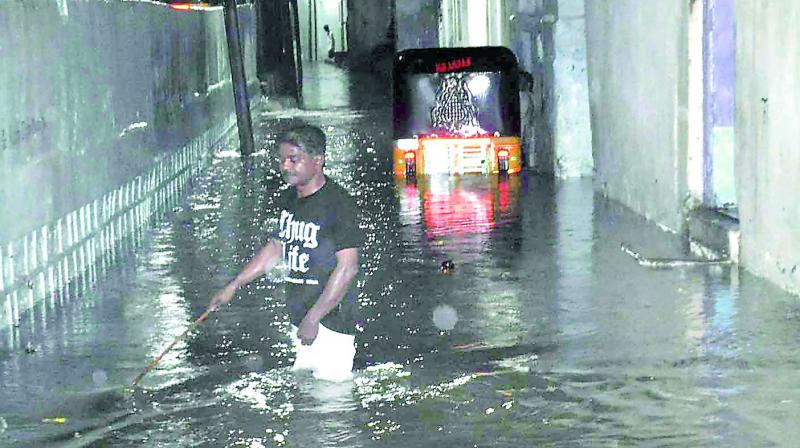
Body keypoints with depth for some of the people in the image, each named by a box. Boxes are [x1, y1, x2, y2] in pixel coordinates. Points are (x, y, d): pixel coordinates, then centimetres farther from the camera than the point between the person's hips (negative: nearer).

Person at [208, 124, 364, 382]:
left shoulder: (339, 205, -15)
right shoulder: (289, 200, 11)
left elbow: (347, 268, -19)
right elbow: (276, 247, 25)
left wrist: (313, 317, -20)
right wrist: (234, 286, 24)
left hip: (331, 320, -8)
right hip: (300, 319, 8)